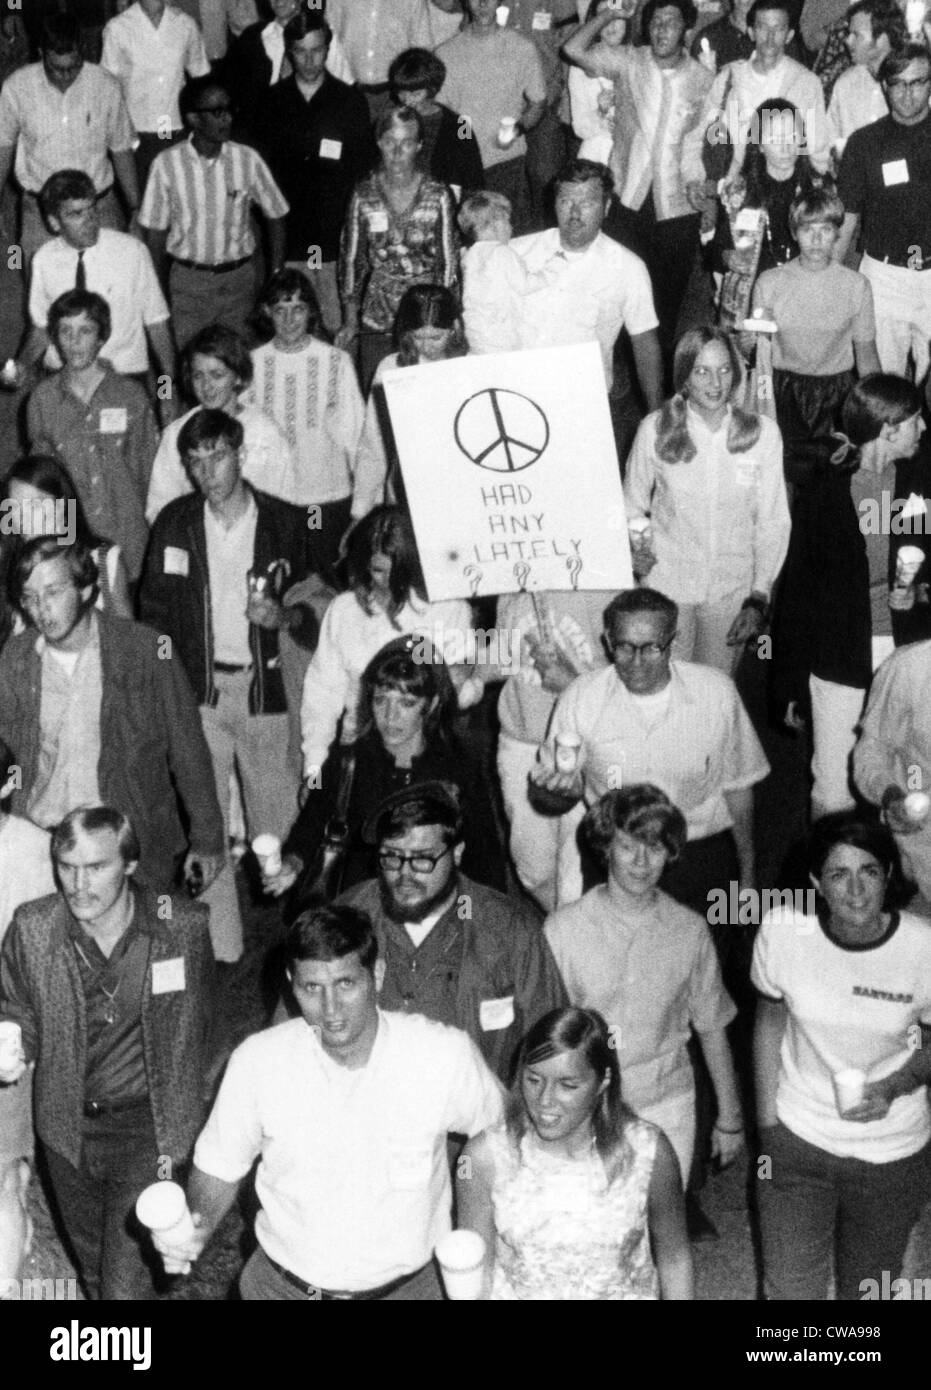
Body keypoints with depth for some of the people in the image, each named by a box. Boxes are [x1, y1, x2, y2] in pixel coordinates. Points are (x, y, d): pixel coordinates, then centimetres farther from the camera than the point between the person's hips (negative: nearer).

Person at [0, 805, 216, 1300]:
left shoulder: (184, 926, -15)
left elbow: (193, 1032, -2)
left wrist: (178, 1121, 0)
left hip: (147, 1128, -3)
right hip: (67, 1128, 3)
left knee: (126, 1283, -7)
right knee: (95, 1273, 23)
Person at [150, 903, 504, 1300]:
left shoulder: (447, 1055, -19)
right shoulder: (257, 1062, -15)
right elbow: (218, 1168, -2)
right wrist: (196, 1226, -20)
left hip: (408, 1286, -1)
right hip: (282, 1286, 1)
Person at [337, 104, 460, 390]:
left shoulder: (437, 195, -2)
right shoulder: (364, 195, 1)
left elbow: (449, 260, 1)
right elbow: (351, 259, 7)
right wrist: (350, 322, 7)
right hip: (376, 322, 1)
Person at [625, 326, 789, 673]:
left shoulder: (762, 432, -6)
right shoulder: (655, 430, -7)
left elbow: (773, 521, 0)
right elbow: (632, 506, 7)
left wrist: (759, 598, -3)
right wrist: (634, 549, -13)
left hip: (732, 589, 1)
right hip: (667, 583, -1)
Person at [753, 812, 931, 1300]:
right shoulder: (782, 931, -19)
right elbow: (770, 1025, -2)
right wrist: (766, 1125, 1)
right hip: (796, 1141, 0)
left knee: (868, 1287, 21)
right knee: (789, 1288, 9)